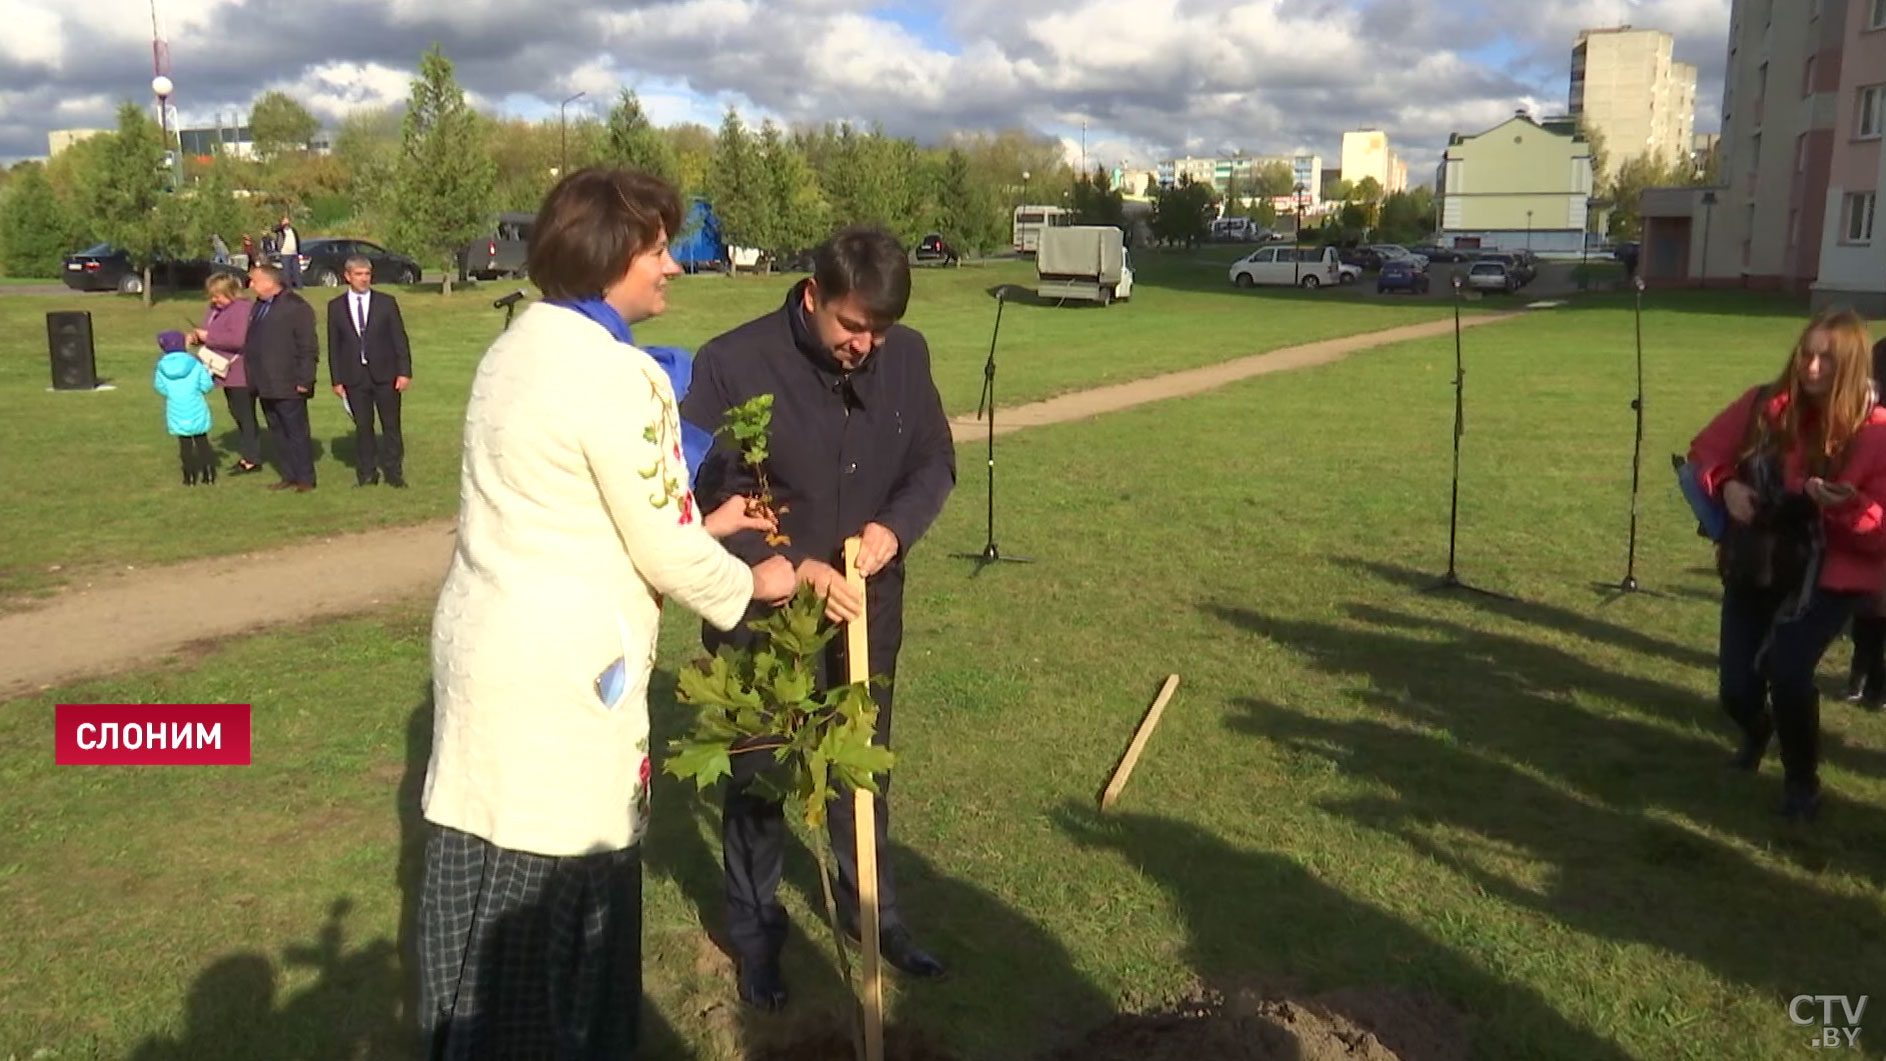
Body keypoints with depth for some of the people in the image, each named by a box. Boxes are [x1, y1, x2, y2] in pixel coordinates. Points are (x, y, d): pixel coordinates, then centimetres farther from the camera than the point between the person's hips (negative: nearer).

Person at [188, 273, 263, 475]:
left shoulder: (241, 309, -18)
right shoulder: (216, 309, 12)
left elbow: (238, 339, -28)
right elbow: (215, 336, 20)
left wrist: (208, 337, -21)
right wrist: (197, 337, -2)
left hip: (241, 374, -10)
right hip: (228, 373, 10)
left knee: (245, 415, -4)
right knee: (237, 415, 14)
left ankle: (253, 460, 2)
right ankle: (245, 455, 21)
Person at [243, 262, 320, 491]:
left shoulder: (296, 307, -11)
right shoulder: (259, 306, 16)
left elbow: (308, 348, -14)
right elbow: (252, 342, 20)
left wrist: (304, 380, -18)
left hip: (287, 386, -9)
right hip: (265, 385, 9)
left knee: (297, 433, -1)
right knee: (277, 432, 13)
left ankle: (305, 479, 6)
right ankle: (289, 476, 21)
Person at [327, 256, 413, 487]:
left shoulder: (386, 302, 3)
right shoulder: (336, 306, 6)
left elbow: (400, 339, 2)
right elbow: (334, 346, 7)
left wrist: (404, 372, -5)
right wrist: (336, 379, 2)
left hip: (385, 375, -1)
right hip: (354, 378, 1)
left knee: (391, 425, 2)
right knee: (362, 427, 4)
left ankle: (394, 472, 11)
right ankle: (366, 474, 13)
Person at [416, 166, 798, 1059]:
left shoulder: (517, 350, 10)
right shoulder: (617, 374, -19)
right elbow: (666, 556, -14)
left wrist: (700, 520, 18)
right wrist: (752, 584, 4)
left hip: (485, 642, 9)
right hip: (559, 670, -9)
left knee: (488, 890, 20)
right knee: (557, 900, 6)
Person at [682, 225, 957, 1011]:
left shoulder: (907, 355, -6)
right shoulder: (733, 363, -20)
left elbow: (935, 462, 4)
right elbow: (706, 497, -18)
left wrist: (896, 526, -16)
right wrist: (791, 567, -29)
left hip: (867, 602, 4)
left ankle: (872, 908, 39)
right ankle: (754, 928, 32)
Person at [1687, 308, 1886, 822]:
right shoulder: (1764, 406, -6)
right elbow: (1704, 452, 9)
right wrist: (1725, 486, -10)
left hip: (1832, 575, -3)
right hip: (1753, 568, 3)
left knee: (1786, 669, -26)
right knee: (1736, 689, 2)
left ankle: (1802, 780, 3)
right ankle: (1757, 731, 43)